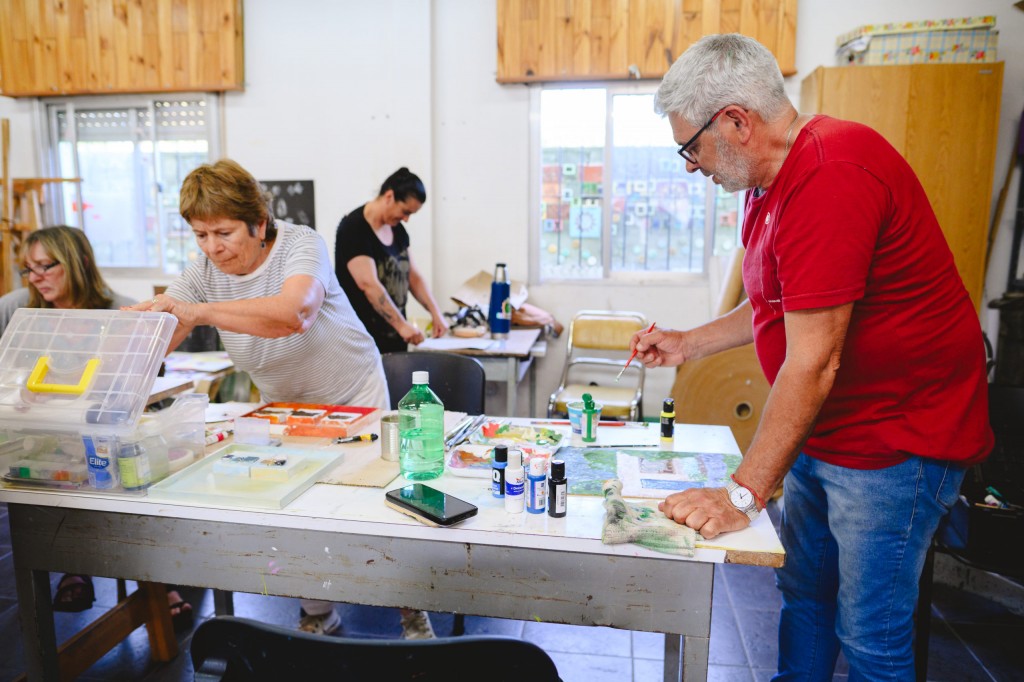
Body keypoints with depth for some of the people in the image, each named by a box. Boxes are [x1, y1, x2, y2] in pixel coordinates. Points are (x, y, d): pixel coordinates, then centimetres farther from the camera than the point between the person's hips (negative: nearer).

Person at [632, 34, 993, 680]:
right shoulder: (774, 178, 8)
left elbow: (813, 362, -27)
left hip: (895, 438, -9)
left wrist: (742, 494, -22)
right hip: (820, 433, 10)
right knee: (803, 591, 18)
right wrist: (689, 344, 11)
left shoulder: (830, 177, -25)